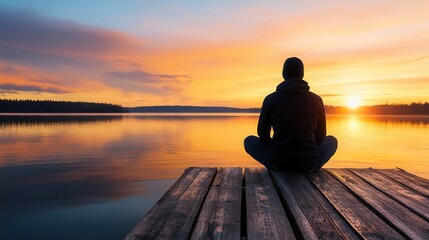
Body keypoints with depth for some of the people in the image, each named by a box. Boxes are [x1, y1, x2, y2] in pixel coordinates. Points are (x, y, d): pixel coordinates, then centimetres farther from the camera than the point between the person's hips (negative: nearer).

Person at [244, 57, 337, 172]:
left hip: (279, 163, -1)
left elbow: (262, 134, 6)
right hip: (309, 164, 2)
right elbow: (320, 137, 10)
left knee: (249, 141, 26)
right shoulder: (317, 100, -1)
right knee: (332, 140, 32)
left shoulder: (270, 99, -5)